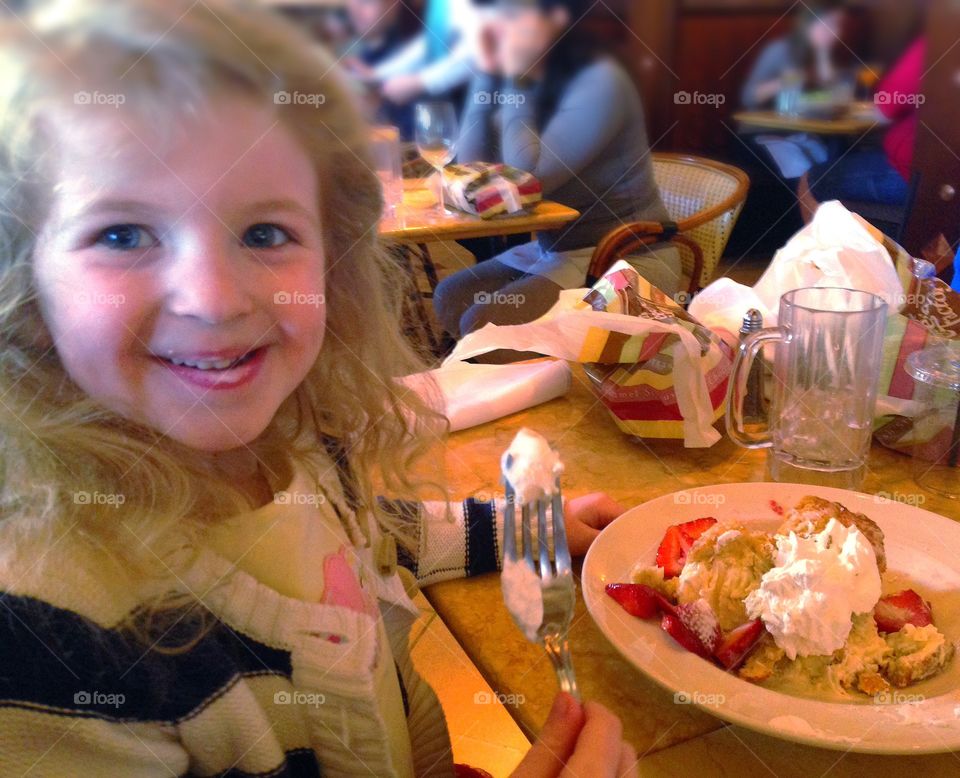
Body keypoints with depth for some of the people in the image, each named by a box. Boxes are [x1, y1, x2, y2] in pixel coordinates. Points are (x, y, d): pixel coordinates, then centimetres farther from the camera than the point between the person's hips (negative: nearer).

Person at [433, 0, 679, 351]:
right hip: (554, 248, 8)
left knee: (483, 324, -21)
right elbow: (473, 168, 0)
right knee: (450, 299, -1)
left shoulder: (600, 82, -17)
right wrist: (488, 74, -4)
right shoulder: (534, 82, 6)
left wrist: (515, 82, -16)